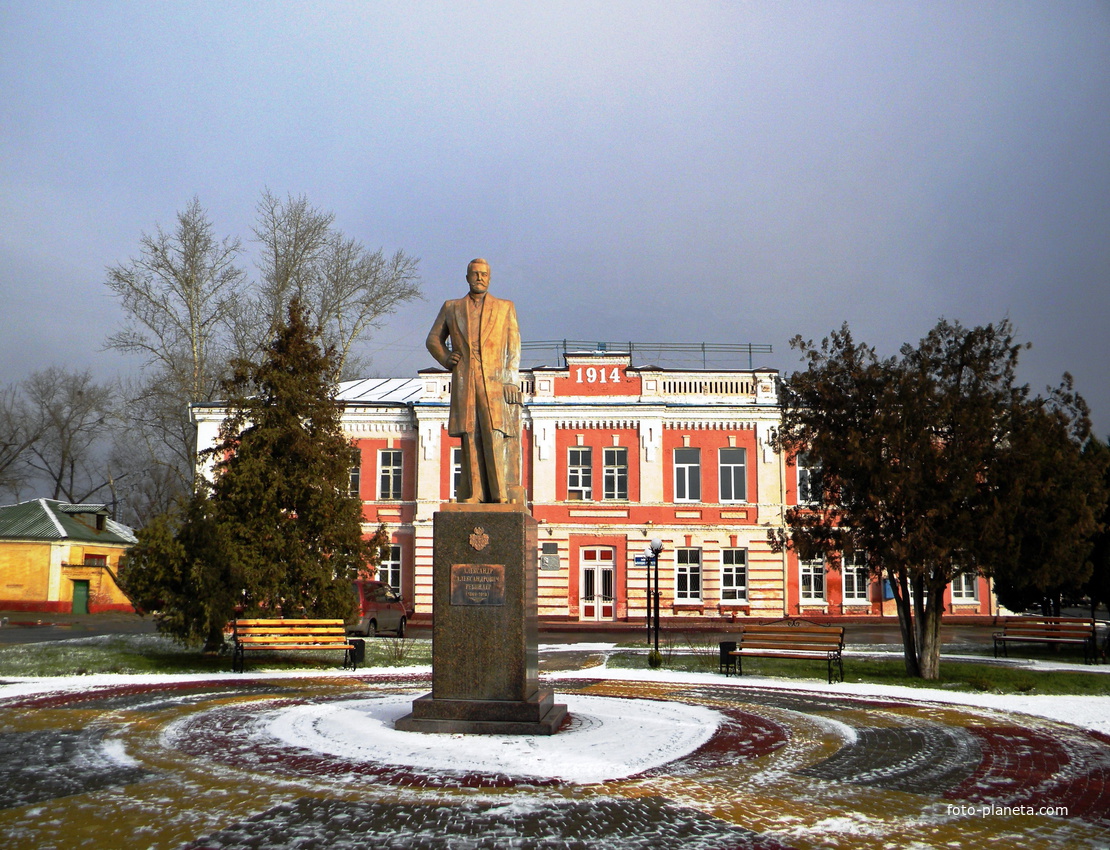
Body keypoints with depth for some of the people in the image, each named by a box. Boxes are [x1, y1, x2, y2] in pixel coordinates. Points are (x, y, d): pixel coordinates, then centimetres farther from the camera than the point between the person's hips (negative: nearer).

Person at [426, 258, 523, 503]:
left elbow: (513, 347, 7)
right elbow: (433, 339, 26)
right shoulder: (451, 308, 19)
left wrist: (512, 382, -5)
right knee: (470, 438, -2)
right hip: (464, 385, 2)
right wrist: (445, 359, 5)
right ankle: (473, 496, -1)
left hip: (496, 383, -2)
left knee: (498, 437, -11)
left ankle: (505, 497, -11)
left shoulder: (505, 307, 15)